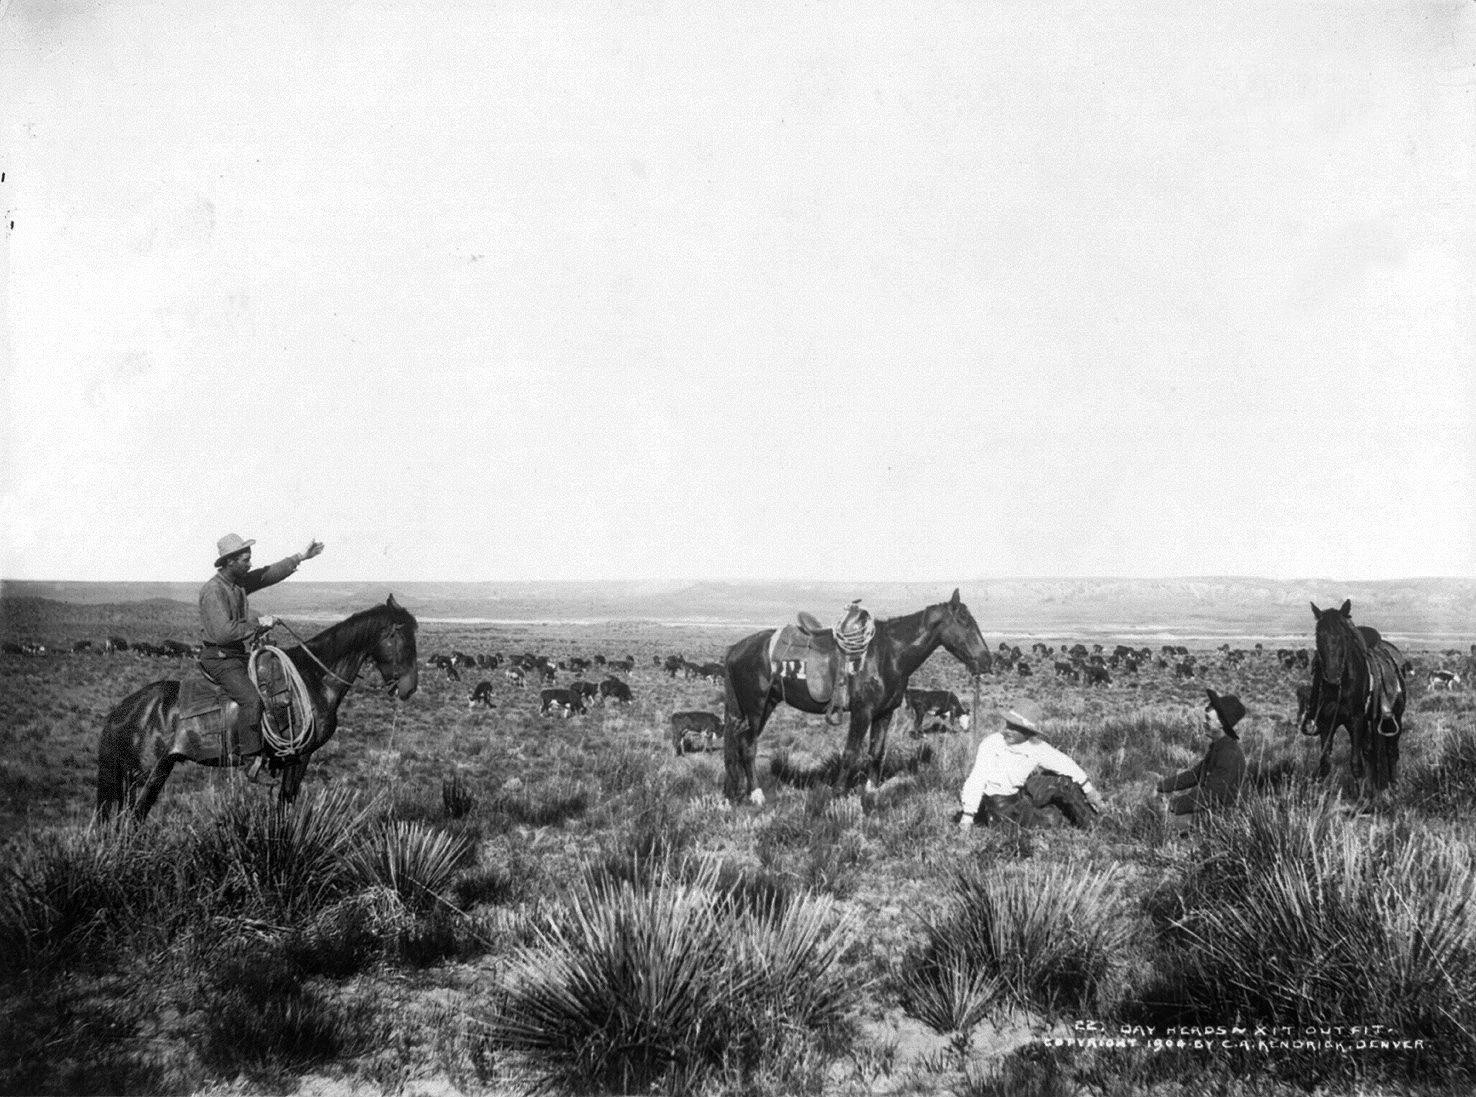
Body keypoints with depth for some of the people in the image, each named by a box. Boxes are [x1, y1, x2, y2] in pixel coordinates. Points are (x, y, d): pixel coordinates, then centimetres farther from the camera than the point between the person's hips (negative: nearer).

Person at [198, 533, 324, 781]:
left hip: (239, 655, 10)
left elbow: (269, 574, 20)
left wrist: (300, 557, 19)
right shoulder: (213, 591, -19)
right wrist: (257, 623, -21)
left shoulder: (240, 581, 8)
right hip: (219, 658, -10)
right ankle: (252, 759, -24)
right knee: (251, 699, -27)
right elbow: (223, 632, -28)